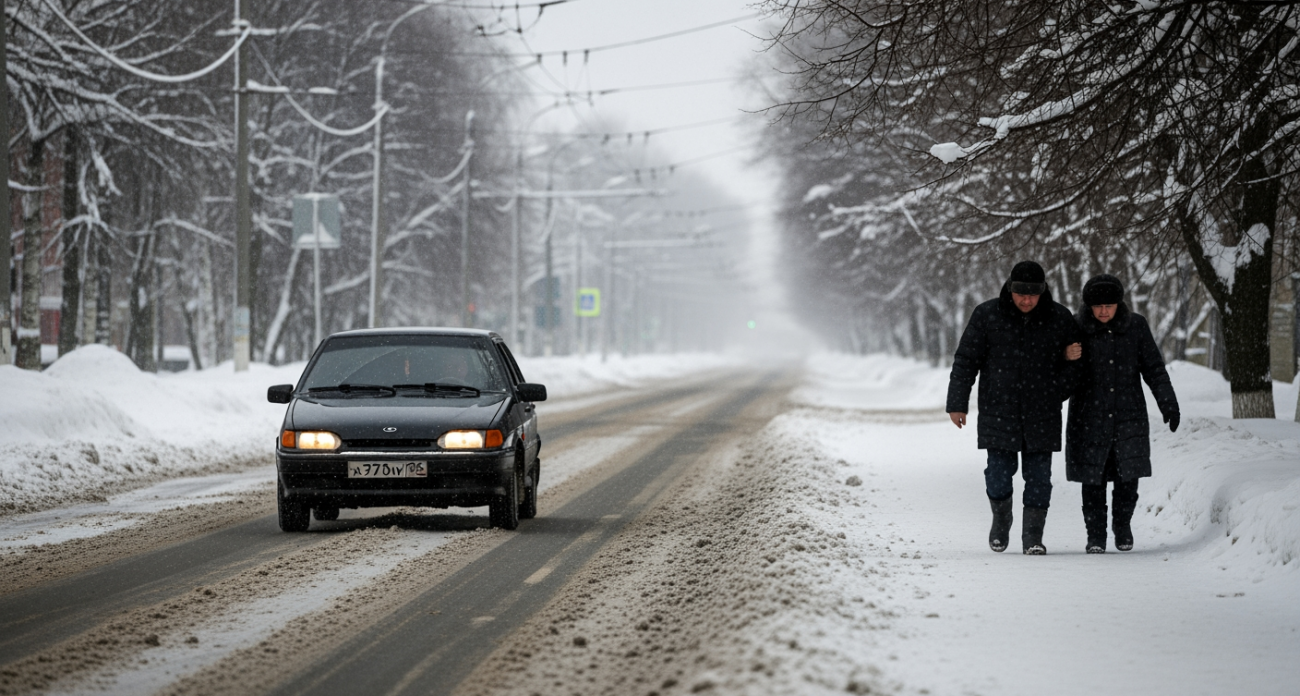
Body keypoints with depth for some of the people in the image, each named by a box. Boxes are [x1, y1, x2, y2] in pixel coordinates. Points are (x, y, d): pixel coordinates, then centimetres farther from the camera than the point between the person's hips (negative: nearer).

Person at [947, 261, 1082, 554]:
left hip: (1042, 416, 1)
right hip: (998, 412, -1)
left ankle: (1033, 537, 10)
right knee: (999, 473, -4)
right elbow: (965, 361, 0)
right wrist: (957, 403, -3)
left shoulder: (1060, 319, 0)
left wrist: (1057, 392, 4)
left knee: (1038, 476, 0)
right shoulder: (986, 316, -3)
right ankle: (1001, 518, 24)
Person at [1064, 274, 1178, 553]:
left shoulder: (1135, 326, 1)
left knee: (1128, 477, -3)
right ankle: (1096, 535, 11)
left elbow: (1154, 368, 7)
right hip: (1089, 418, -1)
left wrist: (1168, 403, 1)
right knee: (1093, 479, -2)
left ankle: (1122, 523, 22)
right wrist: (1067, 357, -20)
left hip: (1128, 416, 1)